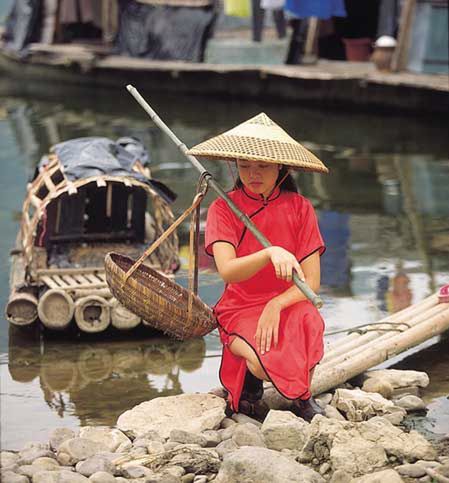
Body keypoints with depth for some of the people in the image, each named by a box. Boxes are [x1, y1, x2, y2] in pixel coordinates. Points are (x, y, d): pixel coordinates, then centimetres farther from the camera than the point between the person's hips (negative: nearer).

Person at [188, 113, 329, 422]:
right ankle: (250, 387, 8)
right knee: (266, 365, -33)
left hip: (289, 305, 2)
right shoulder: (224, 208, -4)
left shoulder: (299, 208, 0)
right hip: (240, 309, -1)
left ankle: (303, 396, -6)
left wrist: (276, 306, -24)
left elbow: (312, 281, -5)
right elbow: (227, 271, -22)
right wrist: (271, 253, -41)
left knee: (308, 320, -36)